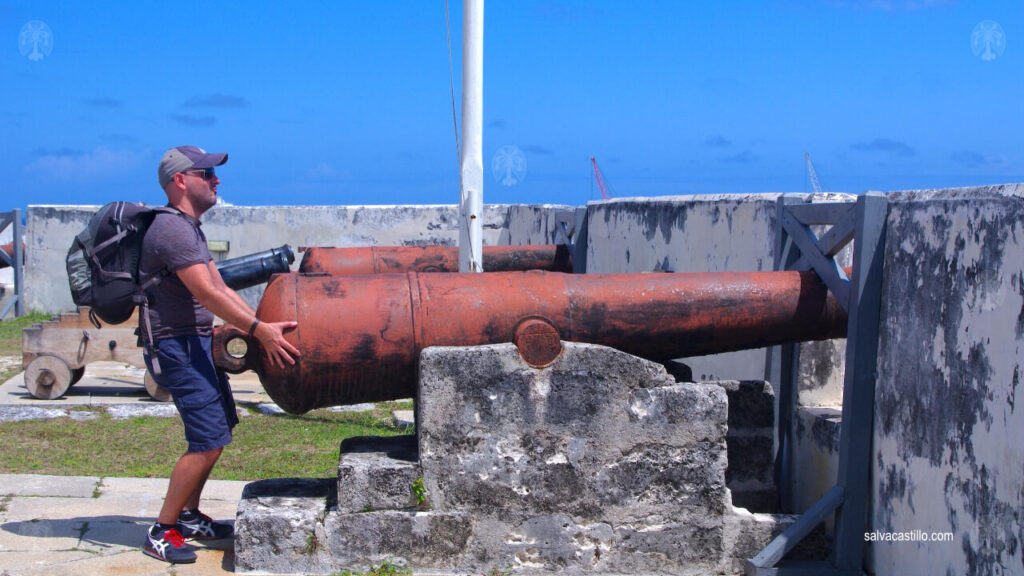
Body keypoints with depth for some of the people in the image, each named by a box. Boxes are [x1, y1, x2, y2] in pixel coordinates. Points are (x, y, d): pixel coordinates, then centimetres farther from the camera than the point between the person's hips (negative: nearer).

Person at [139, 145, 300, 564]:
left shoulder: (189, 228, 16)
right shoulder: (171, 229, -18)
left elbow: (221, 288, 14)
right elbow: (207, 293, -25)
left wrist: (263, 324, 8)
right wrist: (260, 331, -26)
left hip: (198, 341, 11)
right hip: (176, 345, -11)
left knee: (221, 426, 17)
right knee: (208, 441, -13)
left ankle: (189, 516, 27)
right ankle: (162, 533, -3)